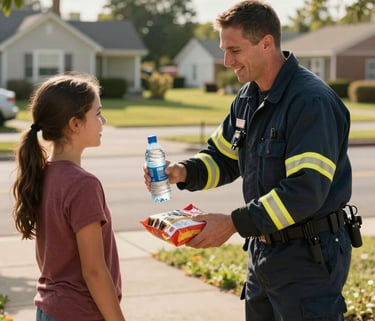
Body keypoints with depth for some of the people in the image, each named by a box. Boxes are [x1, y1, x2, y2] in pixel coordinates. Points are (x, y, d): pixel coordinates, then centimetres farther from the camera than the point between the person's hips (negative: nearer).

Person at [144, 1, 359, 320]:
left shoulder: (311, 100, -21)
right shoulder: (248, 98, 7)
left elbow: (307, 190, -27)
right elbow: (222, 158, 16)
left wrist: (234, 223, -26)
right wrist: (184, 172, -6)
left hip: (309, 256, -8)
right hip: (264, 249, 9)